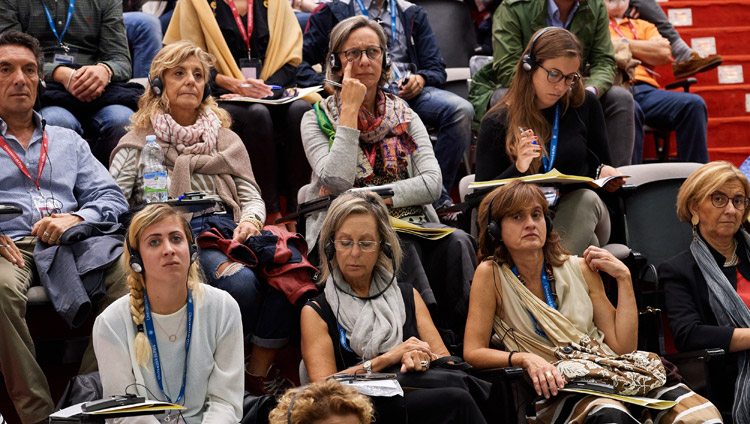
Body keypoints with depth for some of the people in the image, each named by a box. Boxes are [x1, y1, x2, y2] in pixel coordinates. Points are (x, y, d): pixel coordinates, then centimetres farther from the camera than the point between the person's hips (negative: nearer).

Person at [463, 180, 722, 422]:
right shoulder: (491, 274, 0)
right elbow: (473, 352, -3)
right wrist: (525, 358, -19)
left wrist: (624, 278, 3)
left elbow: (623, 346, 7)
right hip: (554, 392, -3)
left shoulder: (579, 270, 9)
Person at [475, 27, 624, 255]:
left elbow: (599, 164, 19)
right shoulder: (497, 123, 0)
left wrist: (604, 173, -7)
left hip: (581, 215, 3)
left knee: (586, 198, -33)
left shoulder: (584, 104, 9)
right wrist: (518, 168, -23)